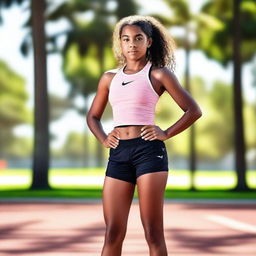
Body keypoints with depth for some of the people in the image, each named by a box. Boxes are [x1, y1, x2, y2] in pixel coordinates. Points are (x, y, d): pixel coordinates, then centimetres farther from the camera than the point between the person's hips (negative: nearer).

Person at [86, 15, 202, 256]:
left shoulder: (158, 74, 4)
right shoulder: (109, 78, 16)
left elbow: (193, 110, 2)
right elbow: (92, 116, 26)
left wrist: (166, 134, -6)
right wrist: (103, 139, 9)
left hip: (149, 151, -4)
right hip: (118, 154, 4)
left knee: (153, 232, -5)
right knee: (113, 233, 1)